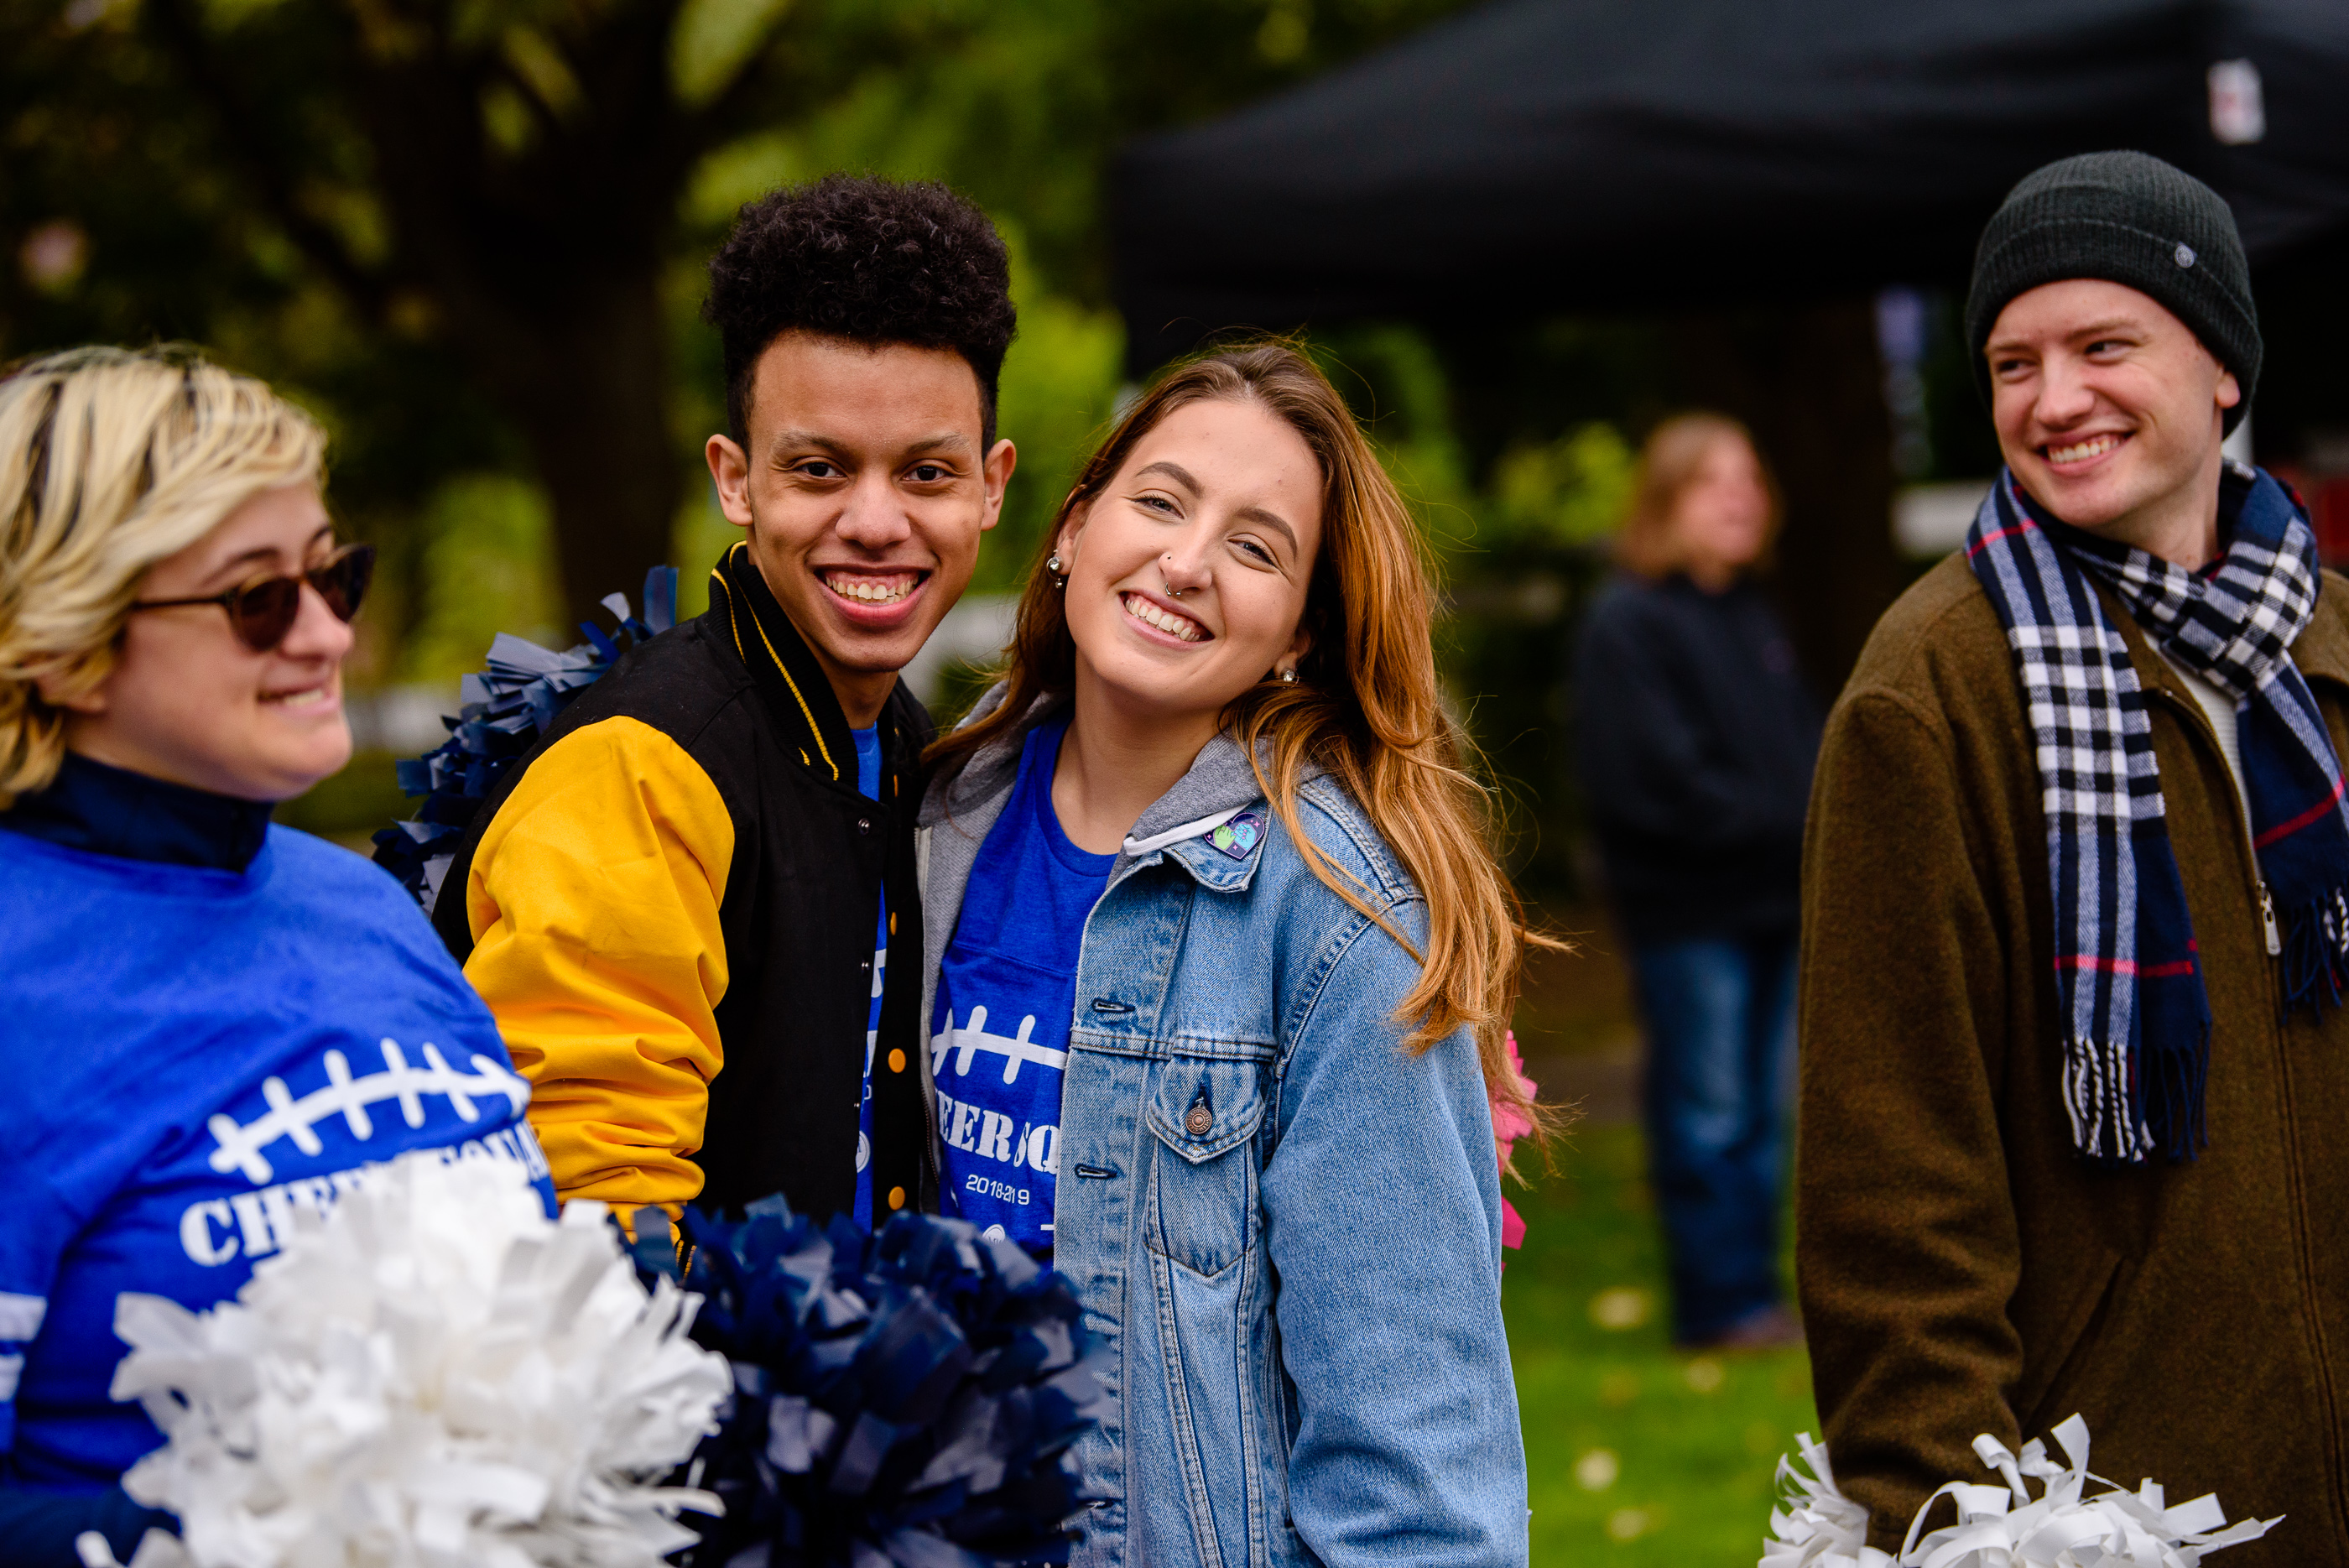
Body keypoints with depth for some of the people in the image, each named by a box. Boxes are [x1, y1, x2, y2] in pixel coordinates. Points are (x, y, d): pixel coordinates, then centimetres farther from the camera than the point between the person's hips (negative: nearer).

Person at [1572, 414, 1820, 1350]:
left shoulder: (1754, 616, 16)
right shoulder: (1627, 624, -10)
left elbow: (1803, 742, 15)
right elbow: (1661, 782, -16)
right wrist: (1793, 834, -16)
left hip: (1774, 902, 8)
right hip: (1689, 910, -8)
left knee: (1762, 1110, 12)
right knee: (1708, 1114, -2)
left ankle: (1754, 1292, 19)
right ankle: (1721, 1305, 4)